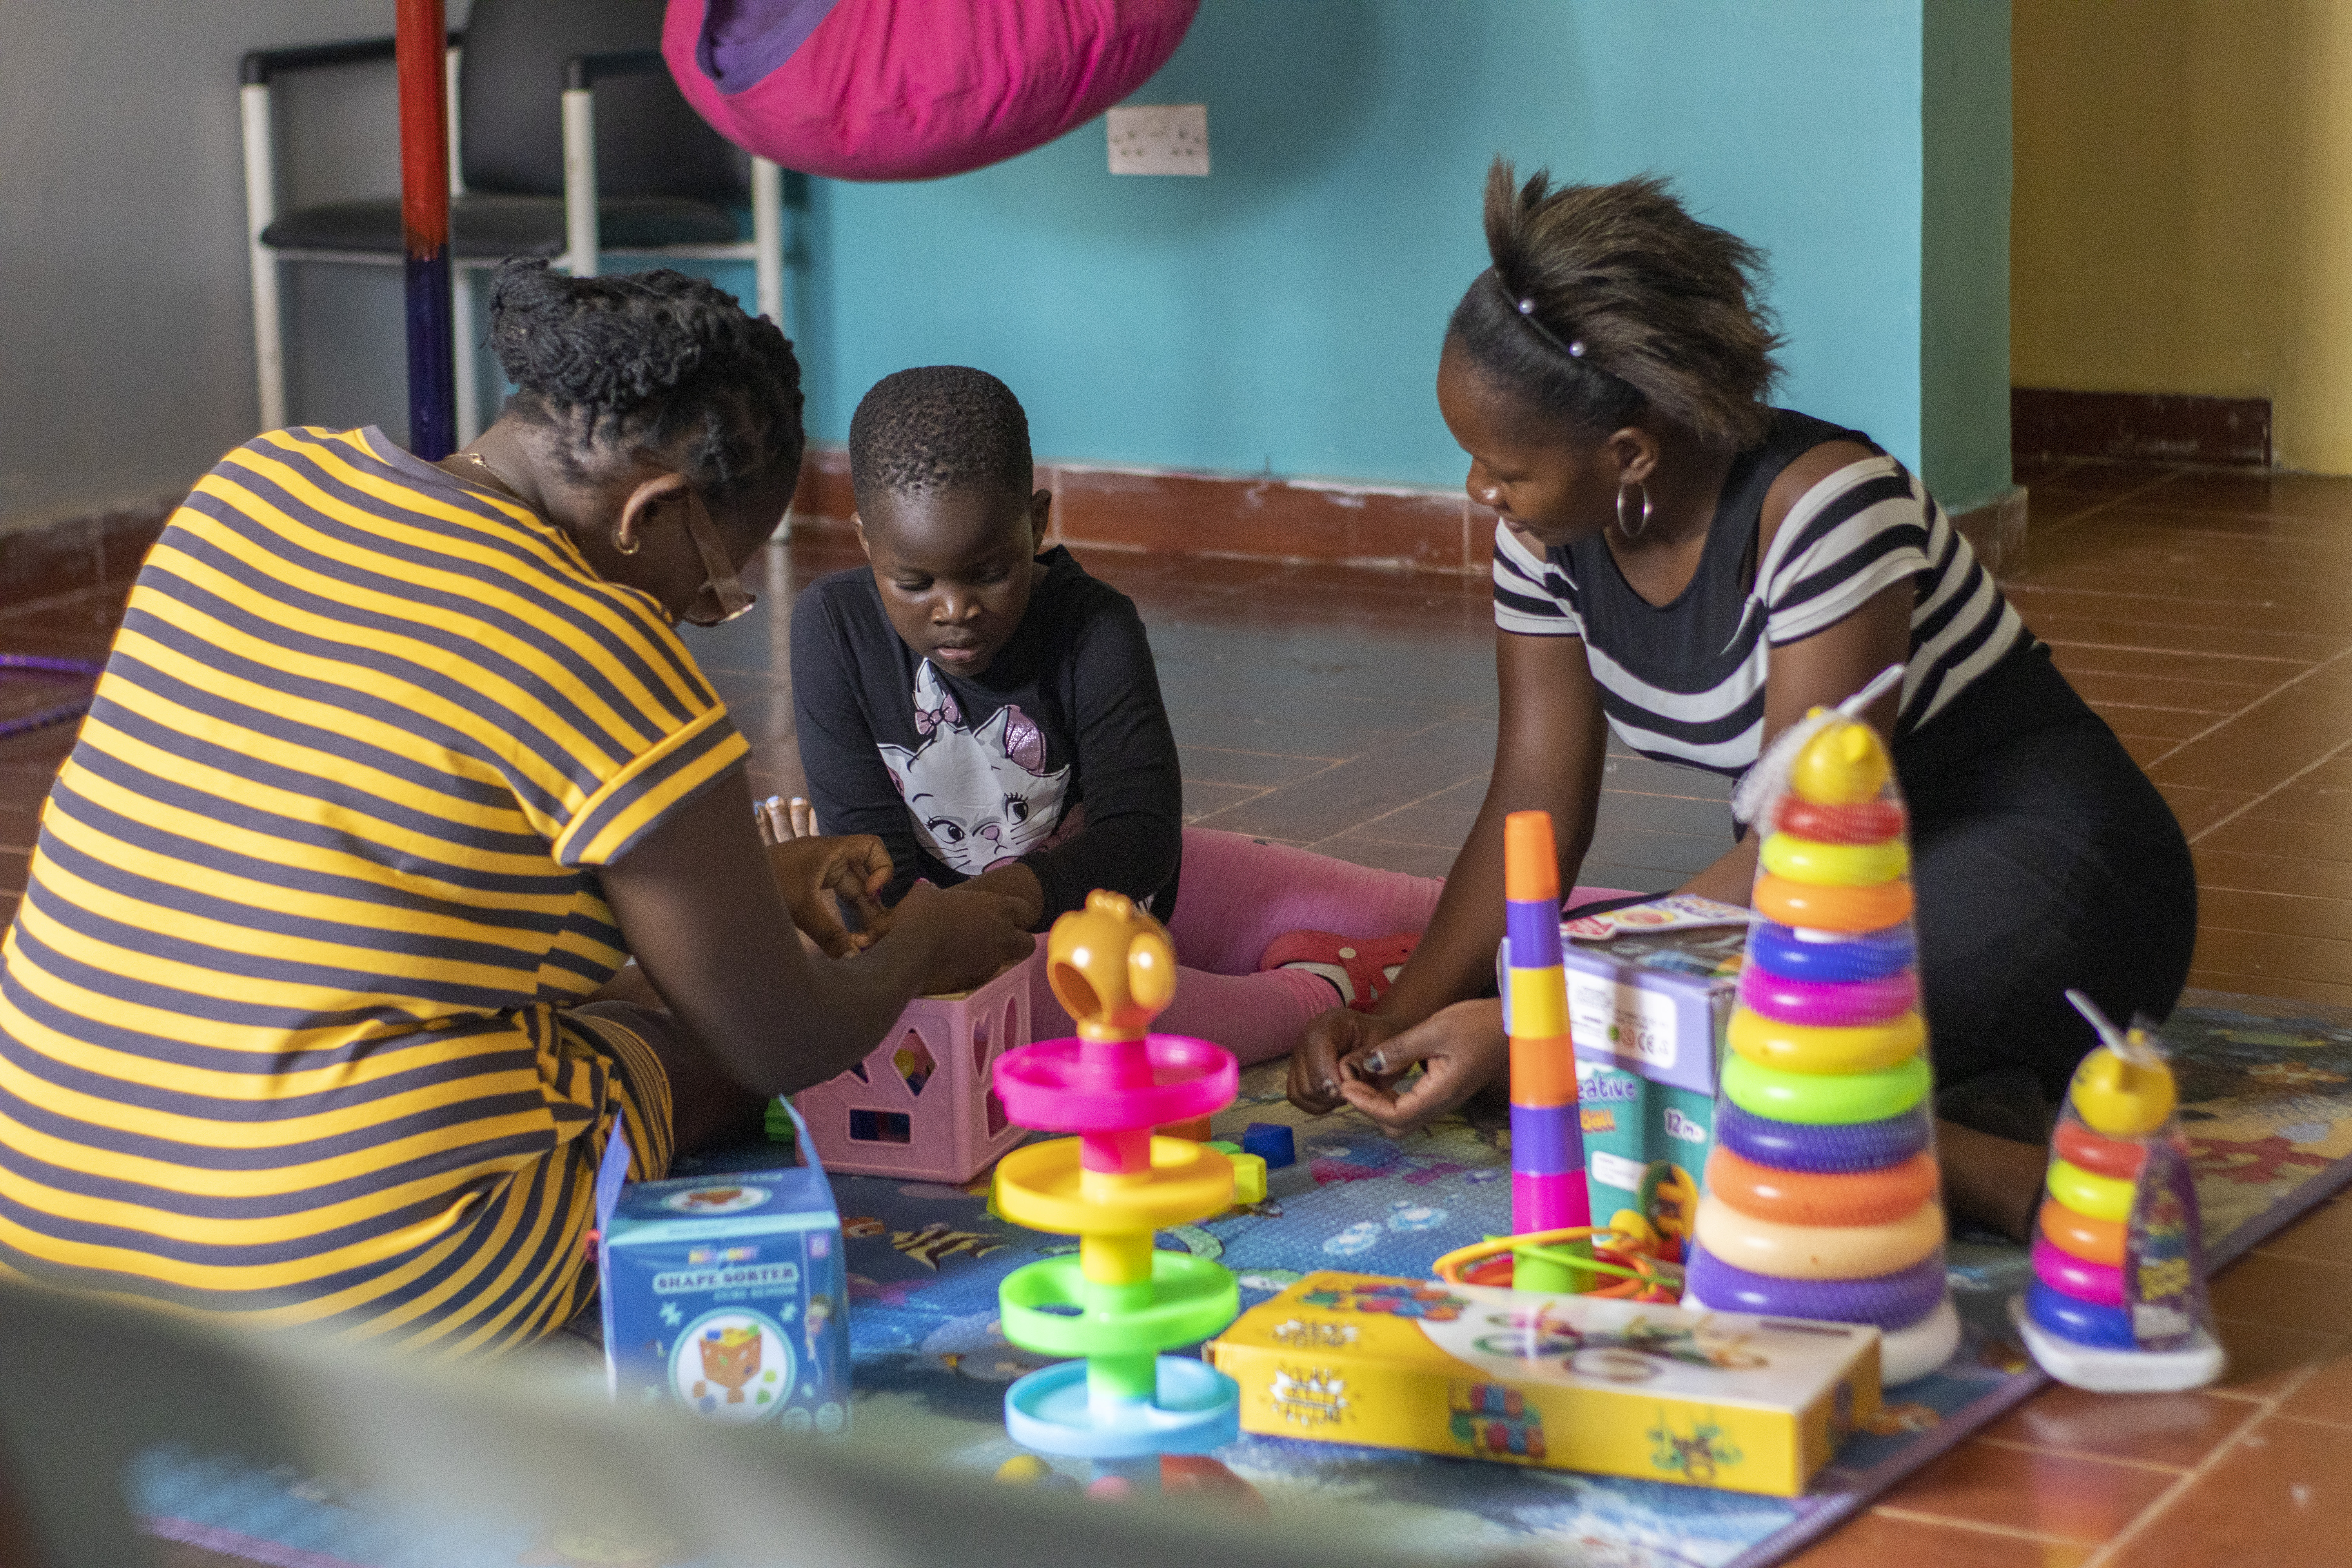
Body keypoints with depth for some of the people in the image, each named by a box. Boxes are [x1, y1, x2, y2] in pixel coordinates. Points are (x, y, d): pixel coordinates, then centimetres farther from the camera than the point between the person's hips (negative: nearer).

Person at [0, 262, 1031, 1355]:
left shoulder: (258, 483, 6)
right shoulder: (594, 647, -17)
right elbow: (785, 1046, -6)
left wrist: (750, 877, 27)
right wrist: (923, 947, 16)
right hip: (352, 1297, -7)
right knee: (706, 1030, 18)